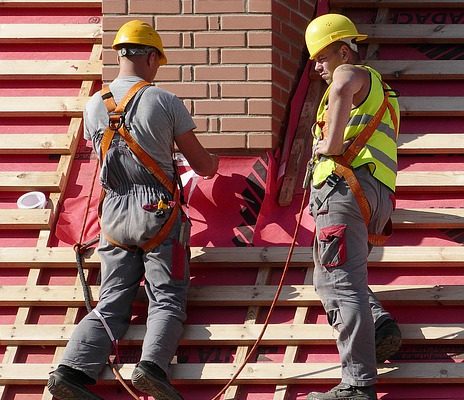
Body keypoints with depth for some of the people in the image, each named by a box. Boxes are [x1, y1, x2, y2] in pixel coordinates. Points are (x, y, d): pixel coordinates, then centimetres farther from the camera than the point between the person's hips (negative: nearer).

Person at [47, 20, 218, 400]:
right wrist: (213, 162, 28)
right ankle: (152, 363, -26)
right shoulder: (165, 101, -5)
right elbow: (201, 165, 3)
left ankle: (73, 368, -14)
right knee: (167, 300, -1)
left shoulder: (94, 105, 5)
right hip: (158, 213, -4)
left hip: (114, 215, 4)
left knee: (111, 303, 5)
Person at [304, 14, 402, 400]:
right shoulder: (377, 87, 33)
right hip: (377, 197, 10)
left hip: (346, 185, -10)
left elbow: (343, 89, -25)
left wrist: (331, 146, -20)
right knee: (334, 279, 20)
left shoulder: (353, 73, 2)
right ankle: (380, 326, -3)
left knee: (340, 283, -15)